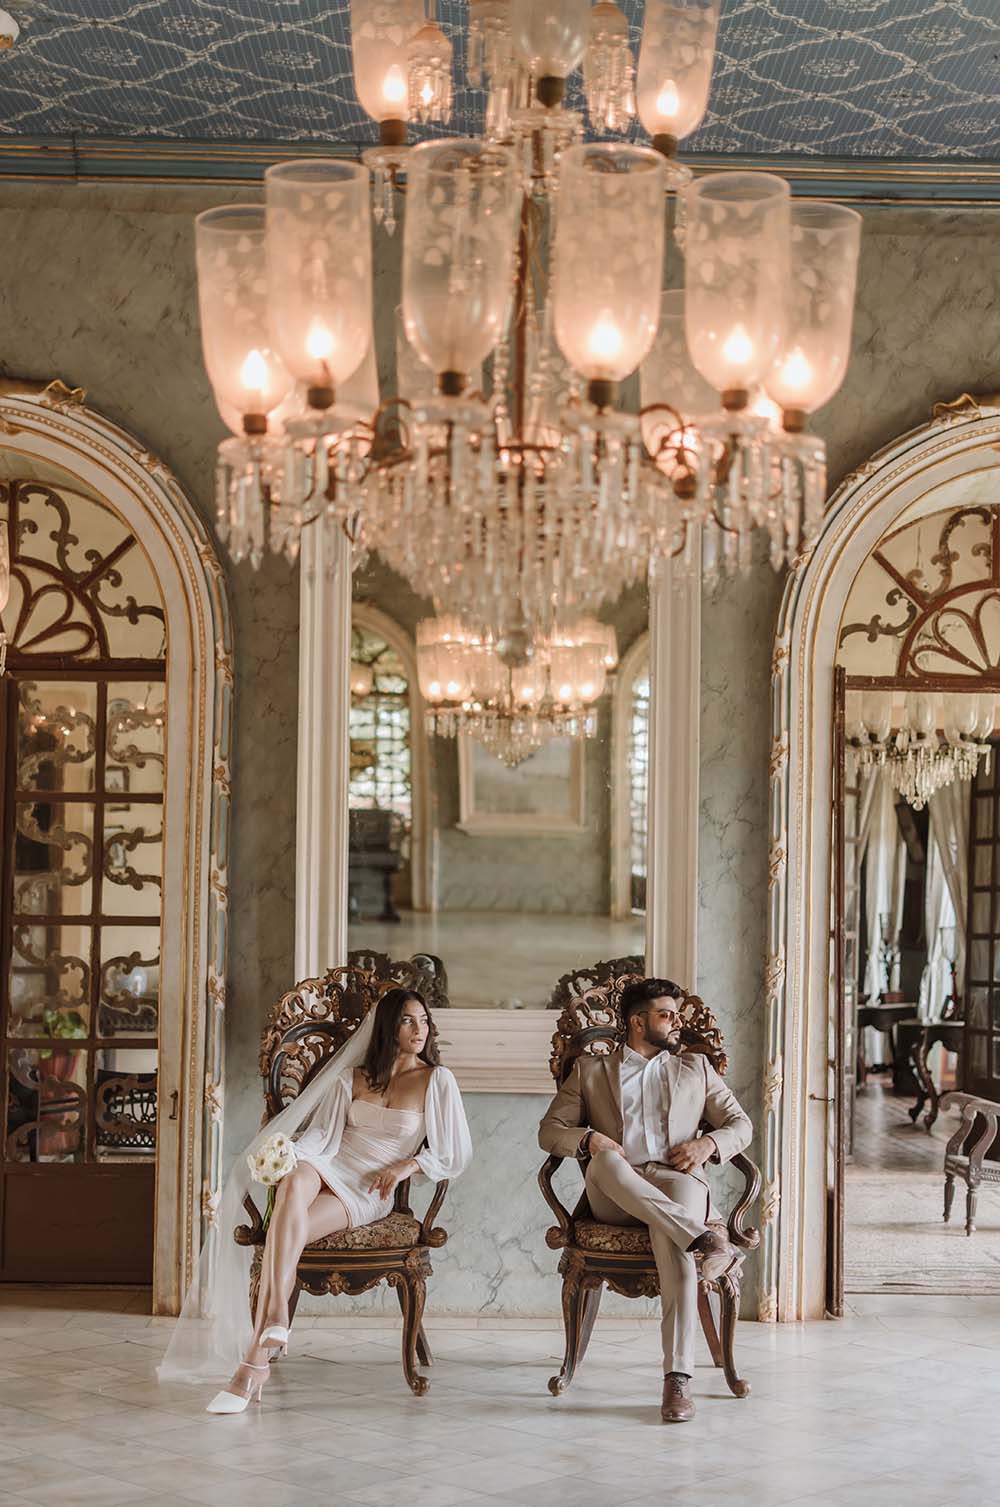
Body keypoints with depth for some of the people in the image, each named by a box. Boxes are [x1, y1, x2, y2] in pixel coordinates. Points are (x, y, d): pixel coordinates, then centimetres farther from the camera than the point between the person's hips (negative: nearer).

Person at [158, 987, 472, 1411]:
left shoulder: (437, 1081, 9)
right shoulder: (352, 1077, 19)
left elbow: (456, 1154, 9)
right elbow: (320, 1131, 11)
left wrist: (407, 1165, -7)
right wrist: (288, 1155, -10)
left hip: (368, 1191, -2)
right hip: (323, 1167, 3)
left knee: (286, 1230, -33)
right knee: (293, 1183, -40)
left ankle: (254, 1361, -38)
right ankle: (275, 1313, -50)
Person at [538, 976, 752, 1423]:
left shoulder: (695, 1067, 27)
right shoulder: (590, 1070, 22)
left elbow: (741, 1124, 23)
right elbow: (548, 1130, 15)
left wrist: (709, 1143, -1)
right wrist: (589, 1139, -8)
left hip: (674, 1183, 0)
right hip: (614, 1198, 0)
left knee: (673, 1230, -37)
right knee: (606, 1160, -38)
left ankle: (678, 1378, -45)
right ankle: (702, 1237, -46)